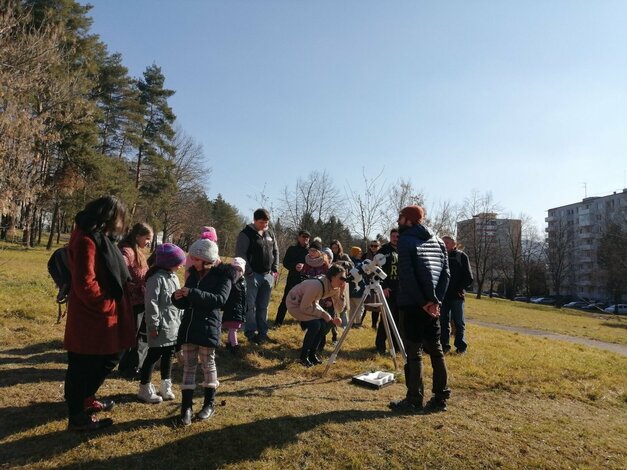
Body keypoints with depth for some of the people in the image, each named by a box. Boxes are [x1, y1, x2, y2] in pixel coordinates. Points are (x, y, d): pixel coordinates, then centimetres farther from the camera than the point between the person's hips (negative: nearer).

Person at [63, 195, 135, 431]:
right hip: (91, 318, -10)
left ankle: (85, 400, 41)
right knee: (83, 367, 6)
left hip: (103, 316, 10)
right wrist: (108, 305, -16)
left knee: (108, 359, 22)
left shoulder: (100, 237, 11)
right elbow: (85, 284, -26)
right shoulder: (86, 240, -21)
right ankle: (77, 417, 22)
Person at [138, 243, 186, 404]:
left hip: (173, 326, 8)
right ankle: (144, 389, 18)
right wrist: (153, 325, -17)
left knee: (168, 355, 17)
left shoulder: (174, 277, 11)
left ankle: (166, 386, 30)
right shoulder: (157, 278, -17)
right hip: (161, 327, -8)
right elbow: (151, 304, -19)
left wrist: (179, 321, 18)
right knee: (154, 355, 2)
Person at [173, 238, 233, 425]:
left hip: (208, 327, -5)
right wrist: (178, 298, -9)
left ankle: (209, 404, 23)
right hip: (188, 326, 5)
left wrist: (192, 293, -29)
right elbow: (185, 304, 15)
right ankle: (186, 406, 15)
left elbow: (220, 299, -23)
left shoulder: (223, 275, -8)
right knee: (188, 365, 7)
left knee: (208, 364, 8)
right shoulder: (193, 274, 9)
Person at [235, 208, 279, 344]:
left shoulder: (270, 234, 12)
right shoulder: (246, 234, -8)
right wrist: (249, 272, -17)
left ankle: (262, 333, 18)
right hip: (252, 275, -6)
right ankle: (251, 333, 8)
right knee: (250, 306, -1)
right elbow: (240, 254, -13)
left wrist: (275, 270, 9)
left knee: (263, 306, 11)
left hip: (268, 276, 6)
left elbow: (275, 252, 18)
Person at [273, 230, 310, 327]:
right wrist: (294, 266, -19)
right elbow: (285, 263, -1)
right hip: (292, 278, -1)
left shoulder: (310, 251, 7)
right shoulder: (292, 249, 5)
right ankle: (278, 321, 8)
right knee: (285, 300, 0)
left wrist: (304, 266, -22)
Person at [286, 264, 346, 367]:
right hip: (295, 303, -8)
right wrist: (322, 313, -24)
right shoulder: (317, 285, -37)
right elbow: (304, 307, -29)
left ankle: (312, 354, 11)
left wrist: (341, 293, -22)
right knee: (315, 324, -25)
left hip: (310, 302, 8)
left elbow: (339, 308, -8)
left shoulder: (335, 288, -14)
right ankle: (303, 356, -3)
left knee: (327, 323, -7)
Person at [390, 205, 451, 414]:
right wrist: (435, 300, 0)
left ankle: (414, 401, 8)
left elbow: (407, 276, -16)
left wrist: (422, 301, -11)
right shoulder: (438, 241, 15)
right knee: (435, 350, 12)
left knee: (413, 352, 0)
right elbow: (445, 273, 7)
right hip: (431, 304, 7)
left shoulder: (405, 240, -6)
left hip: (412, 304, -6)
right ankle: (441, 398, 19)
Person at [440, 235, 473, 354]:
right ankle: (444, 345, 16)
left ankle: (461, 346, 13)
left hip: (456, 296, -3)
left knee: (458, 322, 4)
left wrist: (460, 289, -12)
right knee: (443, 322, 8)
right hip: (443, 295, 3)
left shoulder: (461, 256, 0)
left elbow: (468, 278, -2)